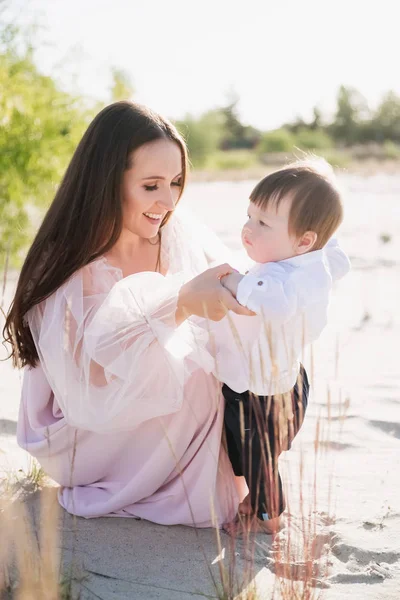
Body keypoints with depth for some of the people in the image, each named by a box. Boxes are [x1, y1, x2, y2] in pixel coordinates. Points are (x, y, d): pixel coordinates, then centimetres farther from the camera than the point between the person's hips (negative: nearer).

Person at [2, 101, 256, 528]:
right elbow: (98, 376, -33)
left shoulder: (180, 235, -8)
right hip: (90, 434, -5)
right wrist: (182, 304, -44)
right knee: (191, 377, -29)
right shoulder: (66, 269, -21)